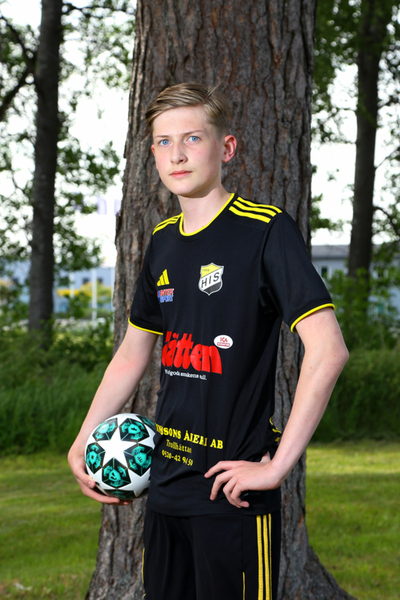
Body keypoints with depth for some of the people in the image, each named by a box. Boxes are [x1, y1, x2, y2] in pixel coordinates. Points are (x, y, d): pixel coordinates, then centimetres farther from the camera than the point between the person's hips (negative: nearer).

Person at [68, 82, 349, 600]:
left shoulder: (265, 230, -12)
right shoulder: (163, 242, 10)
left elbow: (327, 350, -20)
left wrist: (277, 466, -20)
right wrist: (82, 442, 16)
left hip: (233, 489, -7)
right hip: (167, 481, 7)